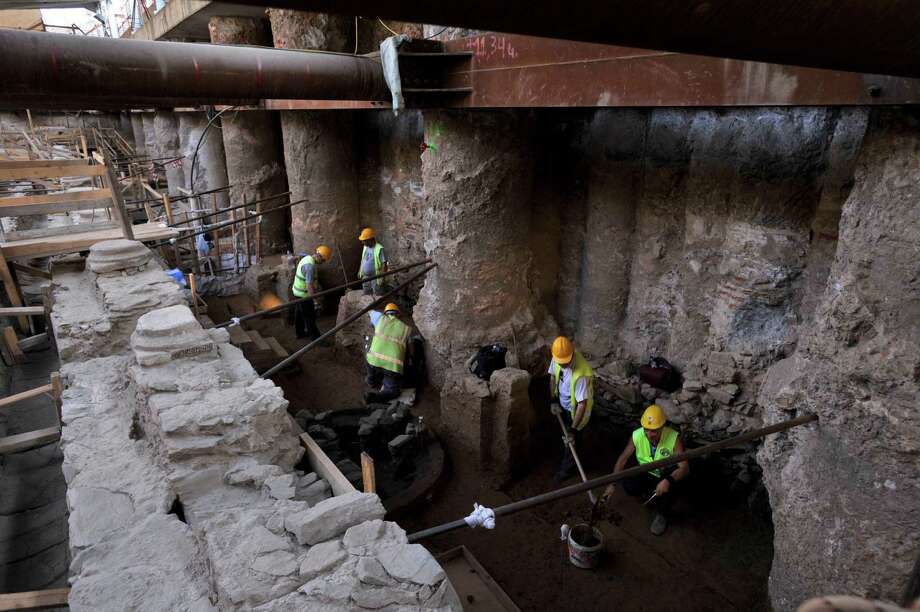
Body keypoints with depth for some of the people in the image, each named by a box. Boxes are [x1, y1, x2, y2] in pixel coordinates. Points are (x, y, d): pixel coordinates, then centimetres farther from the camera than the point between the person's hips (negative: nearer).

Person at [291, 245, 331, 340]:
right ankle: (315, 338, 6)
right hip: (304, 294, -10)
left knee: (299, 313, 22)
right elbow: (309, 285, -30)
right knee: (310, 317, -1)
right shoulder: (310, 266, -27)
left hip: (298, 291, 10)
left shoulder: (307, 258, 4)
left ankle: (300, 332, 38)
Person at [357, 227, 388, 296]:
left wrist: (382, 278, -23)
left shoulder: (379, 249, -21)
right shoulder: (365, 247, 3)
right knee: (366, 295, 19)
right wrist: (360, 271, 19)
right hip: (366, 276, 8)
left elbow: (384, 265, -20)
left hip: (376, 277, -8)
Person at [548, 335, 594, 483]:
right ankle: (567, 459, 56)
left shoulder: (581, 374, -41)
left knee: (572, 441, 14)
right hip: (562, 405, 6)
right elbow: (553, 376, -1)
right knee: (564, 435, 28)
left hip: (575, 410, -6)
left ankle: (567, 469, 38)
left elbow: (582, 403, -35)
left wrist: (574, 429, -33)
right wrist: (554, 400, -7)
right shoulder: (557, 358, -21)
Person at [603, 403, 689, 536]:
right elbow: (623, 459, -11)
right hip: (646, 475, 2)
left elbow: (685, 467, -33)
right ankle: (652, 497, 9)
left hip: (665, 475, -1)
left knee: (674, 471, -35)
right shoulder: (637, 436, -21)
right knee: (628, 485, -26)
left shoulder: (673, 438, -28)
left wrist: (668, 480, -51)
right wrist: (612, 484, -15)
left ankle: (661, 514, -13)